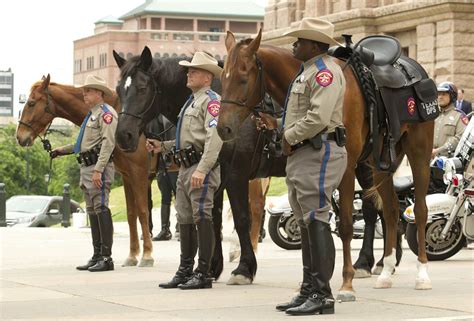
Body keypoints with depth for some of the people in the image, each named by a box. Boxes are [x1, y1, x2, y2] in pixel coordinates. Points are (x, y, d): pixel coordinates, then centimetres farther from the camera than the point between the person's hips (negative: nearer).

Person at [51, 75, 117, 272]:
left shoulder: (106, 113, -10)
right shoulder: (91, 115, 21)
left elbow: (107, 144, -20)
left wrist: (98, 170, -27)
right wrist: (63, 150, 23)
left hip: (99, 168, -10)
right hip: (86, 168, 10)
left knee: (101, 209, -11)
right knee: (92, 212, 12)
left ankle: (107, 258, -11)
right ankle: (97, 256, 17)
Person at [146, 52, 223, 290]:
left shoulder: (211, 100, -9)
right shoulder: (192, 102, 22)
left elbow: (214, 138, -21)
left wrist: (202, 170, -30)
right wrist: (162, 146, 17)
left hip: (201, 167, -10)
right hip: (185, 167, 10)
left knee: (201, 217, -8)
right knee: (184, 219, 11)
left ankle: (203, 274, -4)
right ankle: (185, 271, 18)